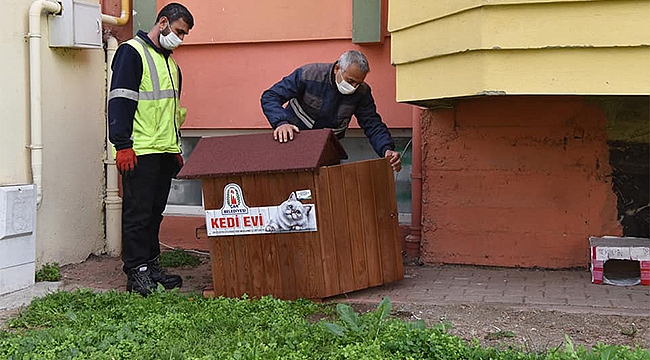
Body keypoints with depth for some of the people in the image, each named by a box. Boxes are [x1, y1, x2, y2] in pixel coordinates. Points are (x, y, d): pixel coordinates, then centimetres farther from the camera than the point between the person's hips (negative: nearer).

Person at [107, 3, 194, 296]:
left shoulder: (170, 62, 20)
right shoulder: (132, 52, -6)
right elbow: (120, 101, -13)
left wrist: (176, 149, 23)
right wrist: (122, 146, -18)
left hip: (165, 151, 8)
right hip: (139, 152, -8)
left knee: (155, 212, 11)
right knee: (138, 213, -4)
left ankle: (151, 264, 18)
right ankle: (136, 272, 1)